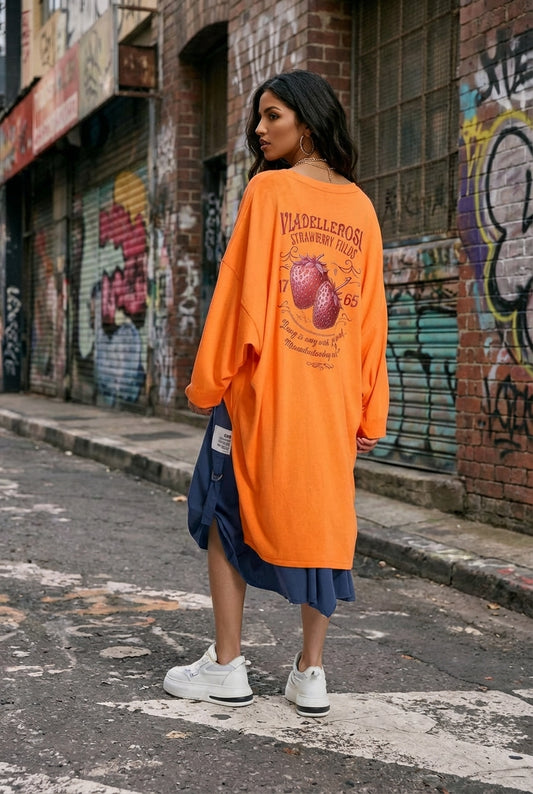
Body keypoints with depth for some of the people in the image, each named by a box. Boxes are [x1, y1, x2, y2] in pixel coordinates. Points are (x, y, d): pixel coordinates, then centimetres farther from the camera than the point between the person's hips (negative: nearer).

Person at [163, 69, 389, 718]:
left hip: (263, 386, -4)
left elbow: (240, 291, -9)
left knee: (226, 514, 9)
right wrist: (369, 413, 11)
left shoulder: (268, 189, -7)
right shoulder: (361, 207, 7)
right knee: (319, 521, 10)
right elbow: (372, 313, 7)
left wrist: (207, 381, -2)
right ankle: (310, 675, 14)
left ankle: (226, 667, 11)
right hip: (332, 395, 5)